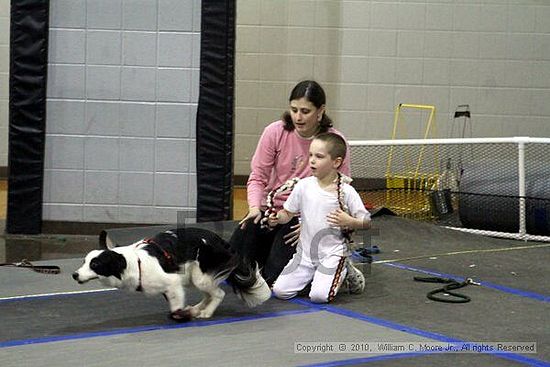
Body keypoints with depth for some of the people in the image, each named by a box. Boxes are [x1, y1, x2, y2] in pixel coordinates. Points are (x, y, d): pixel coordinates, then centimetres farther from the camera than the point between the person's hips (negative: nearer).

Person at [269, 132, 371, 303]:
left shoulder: (346, 191, -10)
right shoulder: (303, 186, -1)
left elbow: (366, 222, -6)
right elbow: (288, 213, 7)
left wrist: (349, 221, -25)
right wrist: (277, 217, -15)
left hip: (332, 254, -4)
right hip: (305, 252, 4)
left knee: (319, 296, -22)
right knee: (280, 291, -8)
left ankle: (343, 273, 11)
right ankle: (312, 276, 20)